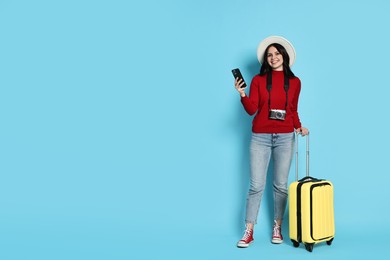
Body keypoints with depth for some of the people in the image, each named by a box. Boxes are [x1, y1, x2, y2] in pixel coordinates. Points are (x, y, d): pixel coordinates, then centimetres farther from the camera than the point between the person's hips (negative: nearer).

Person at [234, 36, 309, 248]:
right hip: (260, 137, -1)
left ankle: (277, 228, 18)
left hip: (285, 138, 2)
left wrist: (299, 127, 2)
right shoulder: (258, 80, 3)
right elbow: (251, 110, -4)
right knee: (256, 185, -2)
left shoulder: (294, 82, 9)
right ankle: (248, 232, 4)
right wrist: (242, 94, -19)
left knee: (281, 185, 6)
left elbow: (293, 110, 17)